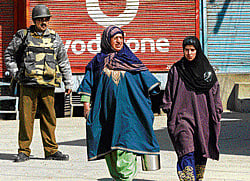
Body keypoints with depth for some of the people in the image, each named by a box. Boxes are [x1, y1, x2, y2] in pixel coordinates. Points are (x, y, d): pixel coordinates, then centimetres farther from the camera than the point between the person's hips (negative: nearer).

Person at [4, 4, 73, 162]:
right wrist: (16, 73, 3)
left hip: (48, 85, 2)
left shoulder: (55, 38, 13)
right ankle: (24, 151, 4)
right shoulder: (23, 36, 6)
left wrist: (68, 83, 16)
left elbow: (64, 61, 19)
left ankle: (51, 151, 10)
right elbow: (9, 55, 15)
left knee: (49, 118, 3)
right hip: (28, 84, -2)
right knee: (26, 118, -3)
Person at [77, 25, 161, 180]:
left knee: (125, 141, -12)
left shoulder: (130, 60, 10)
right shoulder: (99, 60, 10)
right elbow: (88, 83, 10)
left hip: (126, 110, -1)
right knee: (109, 143, 3)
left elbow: (146, 77, 12)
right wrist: (86, 104, 4)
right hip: (106, 111, 1)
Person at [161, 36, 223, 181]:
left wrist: (217, 114, 7)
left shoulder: (207, 70, 9)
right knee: (187, 153, -15)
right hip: (183, 117, -3)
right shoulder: (176, 70, 5)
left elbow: (215, 93, 13)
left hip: (203, 118, 3)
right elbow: (169, 94, 8)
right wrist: (169, 111, 0)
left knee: (201, 154, 6)